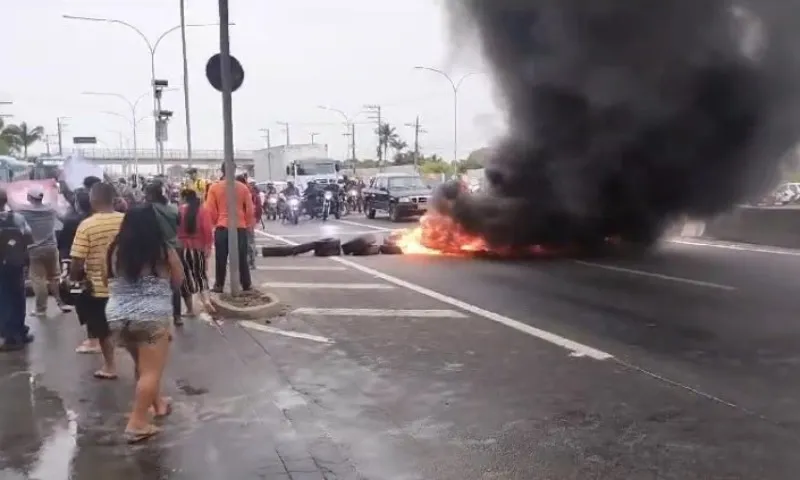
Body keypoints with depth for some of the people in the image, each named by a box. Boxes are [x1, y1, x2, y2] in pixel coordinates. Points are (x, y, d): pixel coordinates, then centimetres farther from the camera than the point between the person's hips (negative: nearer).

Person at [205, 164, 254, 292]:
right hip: (240, 227, 1)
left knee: (221, 258, 7)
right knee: (242, 258, 9)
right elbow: (250, 209, 3)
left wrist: (215, 222, 13)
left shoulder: (214, 187, -3)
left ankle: (219, 285, 11)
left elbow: (210, 210, -2)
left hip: (222, 227, -1)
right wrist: (247, 224, 15)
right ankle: (246, 285, 14)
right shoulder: (243, 187, 0)